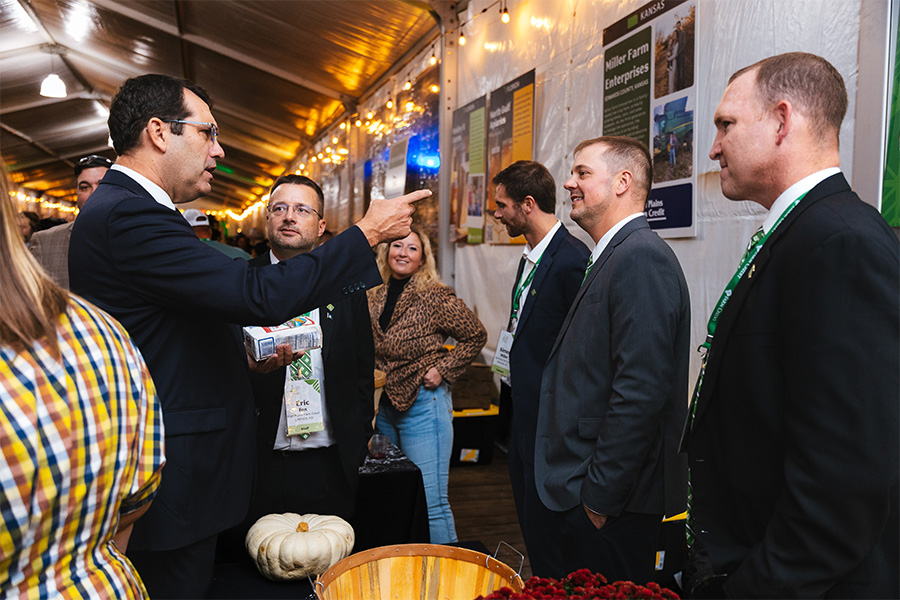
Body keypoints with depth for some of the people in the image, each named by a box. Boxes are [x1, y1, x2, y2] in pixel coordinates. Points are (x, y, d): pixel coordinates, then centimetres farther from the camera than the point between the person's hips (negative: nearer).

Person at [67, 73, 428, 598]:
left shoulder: (121, 208, 13)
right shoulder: (129, 215, -21)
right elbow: (261, 295, -29)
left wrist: (246, 353, 7)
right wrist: (368, 234, -20)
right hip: (172, 481, -10)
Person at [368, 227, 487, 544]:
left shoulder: (435, 297, -11)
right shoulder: (374, 297, 7)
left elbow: (476, 336, -4)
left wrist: (443, 369, -10)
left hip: (423, 404, -7)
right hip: (384, 406, 7)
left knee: (431, 502, -4)